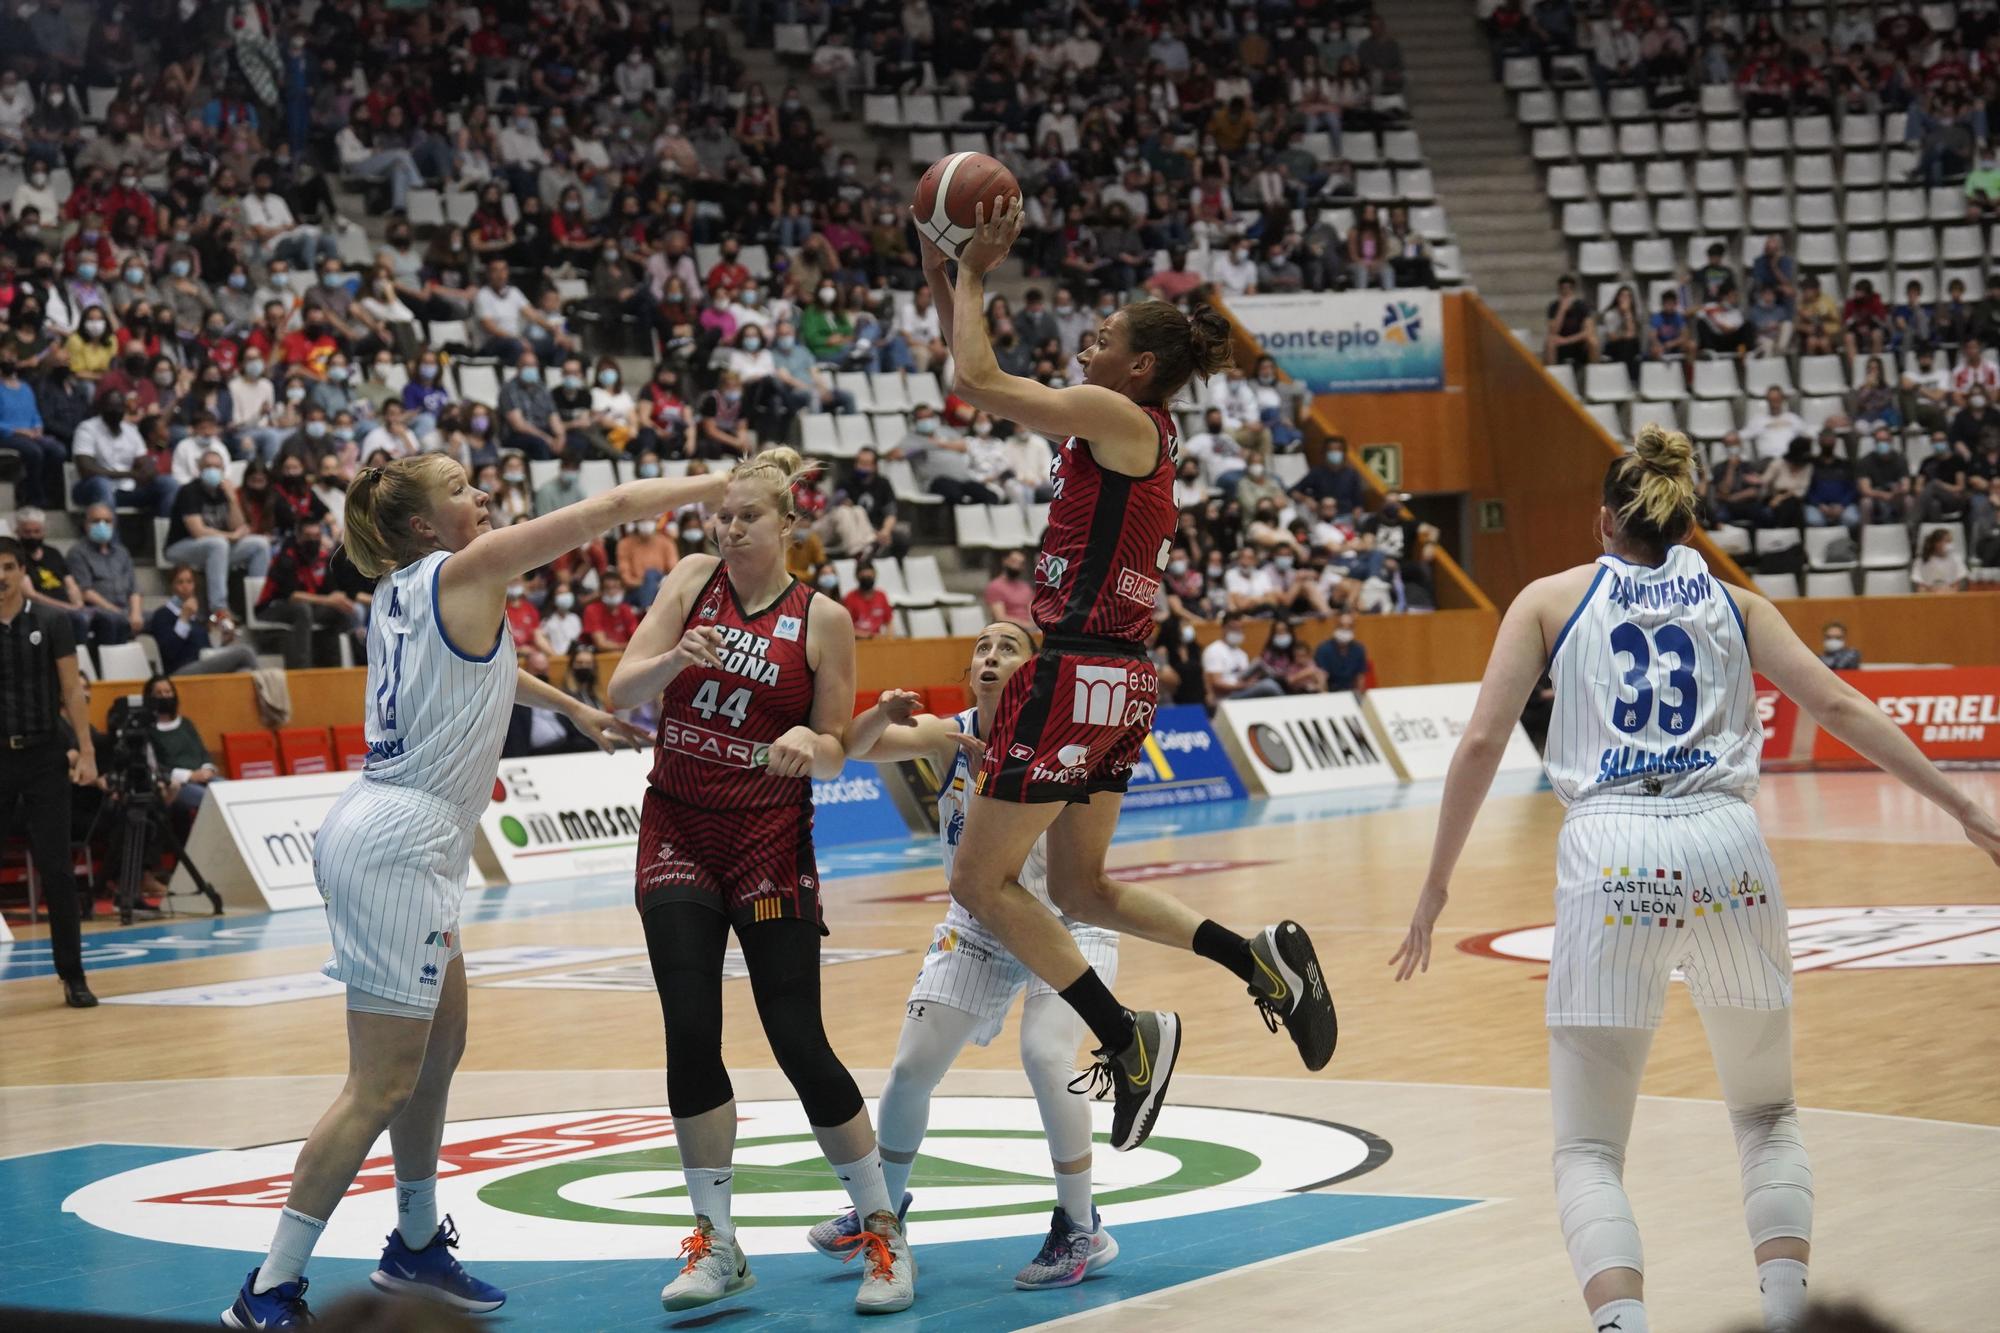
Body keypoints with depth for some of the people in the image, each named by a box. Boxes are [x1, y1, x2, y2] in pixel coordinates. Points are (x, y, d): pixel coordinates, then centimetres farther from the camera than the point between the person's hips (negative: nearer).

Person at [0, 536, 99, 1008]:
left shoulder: (51, 623, 2)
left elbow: (72, 691, 2)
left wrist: (86, 751, -5)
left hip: (44, 756, -1)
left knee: (56, 870, 0)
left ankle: (72, 976, 6)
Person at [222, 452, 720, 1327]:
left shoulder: (403, 590, 14)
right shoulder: (462, 572, -10)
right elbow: (611, 508, -8)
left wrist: (577, 712, 44)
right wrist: (722, 485, 3)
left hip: (395, 839, 10)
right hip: (394, 844, -10)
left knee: (440, 1046, 19)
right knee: (382, 1084, -8)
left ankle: (416, 1247, 31)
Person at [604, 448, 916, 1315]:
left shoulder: (822, 619, -4)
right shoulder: (694, 581, 2)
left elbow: (835, 756, 0)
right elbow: (621, 691, -5)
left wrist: (807, 742, -23)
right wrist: (676, 657, -25)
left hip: (770, 843, -2)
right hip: (677, 831, 2)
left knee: (799, 1043, -6)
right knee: (690, 1035, -7)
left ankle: (883, 1232, 8)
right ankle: (716, 1244, 5)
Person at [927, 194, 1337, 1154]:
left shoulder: (1118, 418, -11)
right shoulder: (1118, 429, 15)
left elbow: (977, 380, -15)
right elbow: (977, 374, 19)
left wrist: (973, 272, -3)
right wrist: (937, 264, 13)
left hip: (1079, 674, -10)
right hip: (1118, 683, 10)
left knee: (980, 881, -1)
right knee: (1081, 888, 18)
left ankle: (1128, 1036, -6)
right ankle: (1261, 958, 8)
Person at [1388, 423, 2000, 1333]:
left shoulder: (1552, 599, 16)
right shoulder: (1732, 603, 20)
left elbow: (1480, 745, 6)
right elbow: (1839, 709, 11)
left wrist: (1436, 886, 13)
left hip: (1610, 856, -2)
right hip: (1726, 849, 2)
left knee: (1588, 1149, 4)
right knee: (1767, 1114, 22)